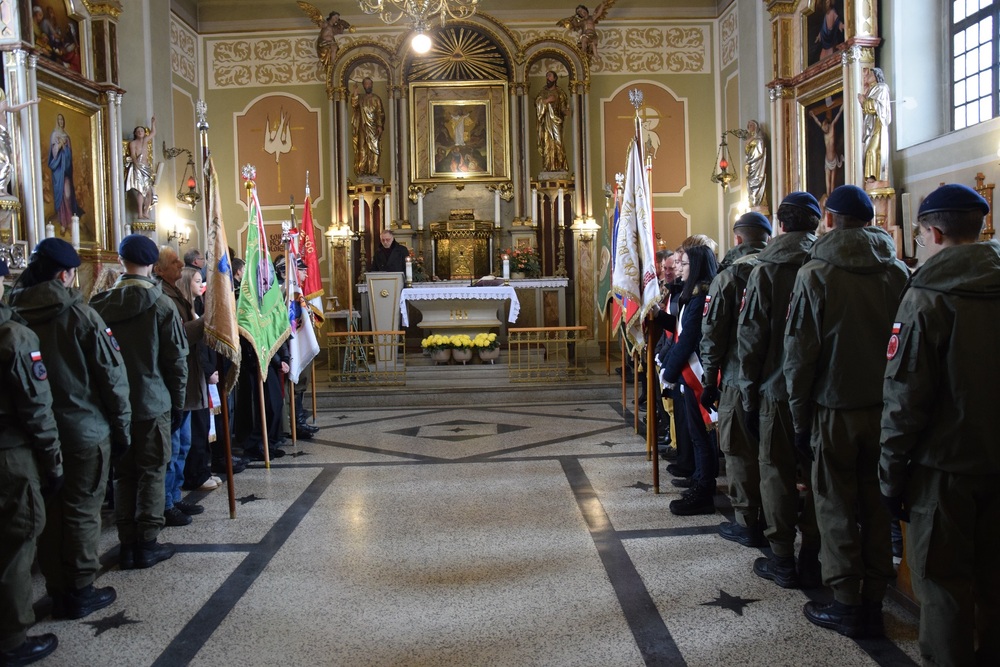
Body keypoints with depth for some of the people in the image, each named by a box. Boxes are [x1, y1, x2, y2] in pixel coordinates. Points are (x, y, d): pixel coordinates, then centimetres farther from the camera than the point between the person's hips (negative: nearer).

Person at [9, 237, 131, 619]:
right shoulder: (80, 315, -14)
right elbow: (112, 376, -12)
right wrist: (121, 427, -2)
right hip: (84, 430, -5)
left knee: (50, 513, 15)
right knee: (82, 512, 7)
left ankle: (57, 592, 25)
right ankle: (80, 592, 16)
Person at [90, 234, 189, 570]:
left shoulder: (100, 303, -2)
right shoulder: (161, 304, -11)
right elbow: (177, 357, -8)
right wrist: (177, 399, 4)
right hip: (152, 402, -3)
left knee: (123, 473, 13)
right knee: (151, 473, 6)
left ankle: (127, 544, 18)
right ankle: (147, 544, 10)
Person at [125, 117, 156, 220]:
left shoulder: (145, 140, 19)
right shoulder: (133, 143, 2)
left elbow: (153, 133, 35)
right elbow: (133, 156, -10)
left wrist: (153, 122, 35)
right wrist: (138, 165, -24)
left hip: (146, 169, 7)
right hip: (137, 169, -7)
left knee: (149, 192, -2)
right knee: (140, 191, -16)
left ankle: (146, 213, 1)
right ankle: (140, 214, -21)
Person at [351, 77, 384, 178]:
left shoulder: (376, 98, 8)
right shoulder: (359, 97, 10)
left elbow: (380, 114, 3)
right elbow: (354, 105, -10)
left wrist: (380, 126, -9)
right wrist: (355, 92, -14)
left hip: (373, 128, 0)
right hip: (362, 128, 1)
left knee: (374, 149, -5)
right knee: (362, 149, -2)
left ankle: (373, 170, -6)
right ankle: (362, 170, -3)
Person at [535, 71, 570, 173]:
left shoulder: (560, 92, 10)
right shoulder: (542, 92, 16)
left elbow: (565, 107, 8)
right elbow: (537, 102, 1)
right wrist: (547, 100, -12)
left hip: (556, 121, -2)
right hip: (545, 122, 2)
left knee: (557, 143, -11)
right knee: (546, 143, -4)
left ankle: (561, 166, -10)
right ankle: (548, 166, -5)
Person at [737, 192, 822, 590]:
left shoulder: (767, 270, -7)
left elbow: (751, 336, -9)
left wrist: (748, 392, -2)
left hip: (778, 389, -3)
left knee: (777, 472, 7)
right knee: (818, 473, 12)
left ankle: (783, 560, 13)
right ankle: (813, 559, 19)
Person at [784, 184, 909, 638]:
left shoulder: (815, 274, -9)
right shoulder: (899, 272, 0)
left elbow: (799, 354, -9)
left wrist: (800, 418, -2)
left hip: (835, 408, -3)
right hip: (886, 406, 4)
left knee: (837, 506, 8)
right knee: (876, 504, 13)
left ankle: (846, 604, 14)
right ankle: (874, 601, 22)